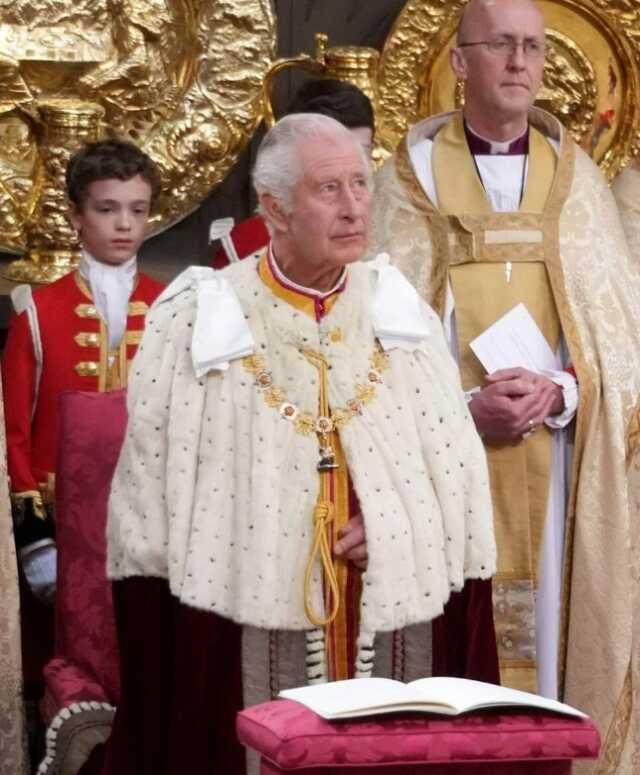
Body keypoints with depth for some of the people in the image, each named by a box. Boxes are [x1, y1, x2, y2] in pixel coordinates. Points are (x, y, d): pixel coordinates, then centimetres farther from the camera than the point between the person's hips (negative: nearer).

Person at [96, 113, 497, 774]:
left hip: (392, 616, 3)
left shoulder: (400, 311, 8)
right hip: (248, 626, -3)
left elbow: (460, 468, 8)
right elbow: (150, 486, -1)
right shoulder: (198, 321, -2)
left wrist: (396, 523, -8)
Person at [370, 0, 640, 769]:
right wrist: (465, 407, -15)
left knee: (554, 618, 2)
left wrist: (557, 388, -13)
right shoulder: (411, 178, 3)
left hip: (557, 455, 2)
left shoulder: (578, 180, 9)